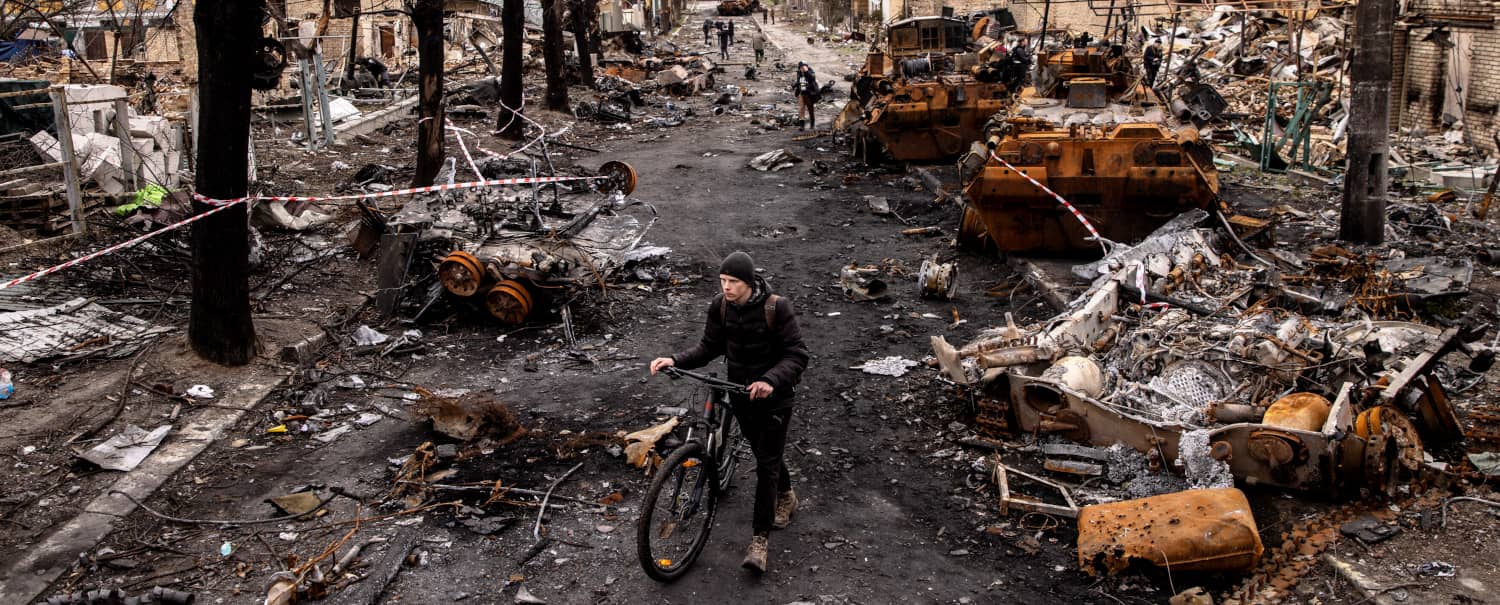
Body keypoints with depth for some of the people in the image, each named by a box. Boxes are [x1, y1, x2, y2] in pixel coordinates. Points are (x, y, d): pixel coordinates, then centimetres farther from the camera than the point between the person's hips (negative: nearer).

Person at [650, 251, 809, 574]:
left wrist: (770, 380, -39)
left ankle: (760, 539, -1)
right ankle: (785, 496, 49)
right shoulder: (720, 305, -9)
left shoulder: (777, 308, -23)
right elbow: (709, 346, 0)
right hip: (740, 390, 5)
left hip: (774, 393, -5)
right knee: (762, 452, 21)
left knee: (767, 462, -7)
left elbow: (797, 355, -22)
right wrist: (675, 361, -17)